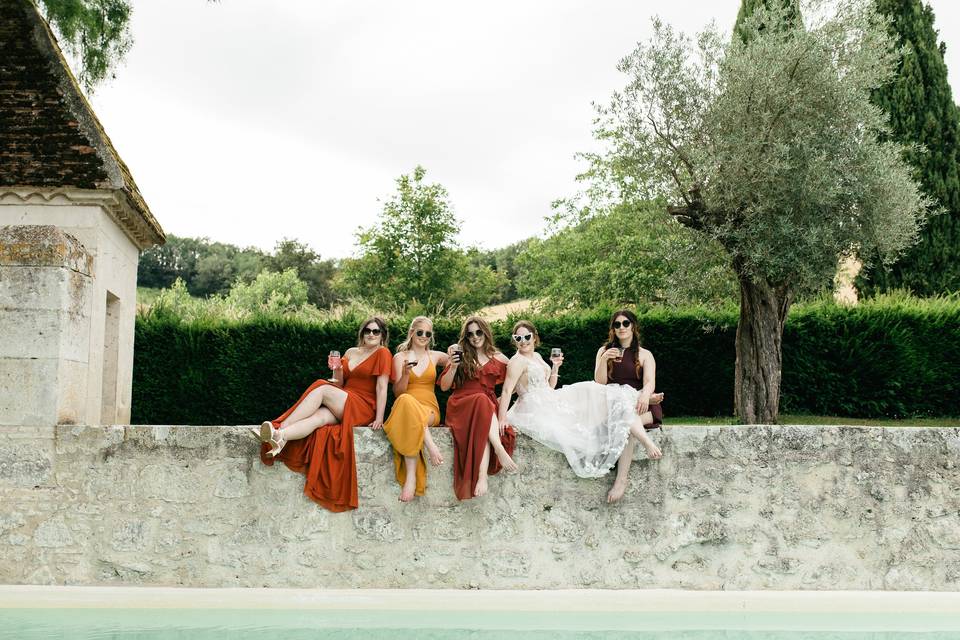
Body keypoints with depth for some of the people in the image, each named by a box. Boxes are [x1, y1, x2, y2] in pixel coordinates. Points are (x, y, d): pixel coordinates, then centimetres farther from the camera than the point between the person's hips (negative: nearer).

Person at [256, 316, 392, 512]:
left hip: (364, 408, -5)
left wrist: (379, 418, -14)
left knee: (322, 389, -27)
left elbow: (382, 387, -7)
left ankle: (280, 429, -34)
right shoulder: (351, 352, 20)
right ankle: (279, 437, -51)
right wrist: (337, 370, -3)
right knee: (319, 416, -28)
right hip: (342, 407, 5)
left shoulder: (382, 353, 1)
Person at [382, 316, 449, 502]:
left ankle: (411, 476, -46)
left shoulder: (435, 356, 17)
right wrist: (405, 373, -14)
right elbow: (398, 392, 4)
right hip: (404, 407, 0)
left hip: (430, 410, 1)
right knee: (405, 401, -41)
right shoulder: (400, 357, 12)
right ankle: (430, 446, -46)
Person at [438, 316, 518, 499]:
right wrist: (454, 366, -4)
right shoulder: (460, 354, 15)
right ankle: (499, 450, -48)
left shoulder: (499, 358, 16)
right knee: (482, 401, -38)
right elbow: (444, 386, 11)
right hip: (461, 405, -1)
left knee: (483, 428, -38)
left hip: (489, 407, 1)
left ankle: (482, 476, -49)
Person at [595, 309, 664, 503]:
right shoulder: (604, 351, 18)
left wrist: (645, 394, -28)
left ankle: (622, 479, -43)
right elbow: (600, 382, 7)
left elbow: (650, 382, -4)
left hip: (637, 404, -1)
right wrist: (603, 360, -11)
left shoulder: (644, 355, 13)